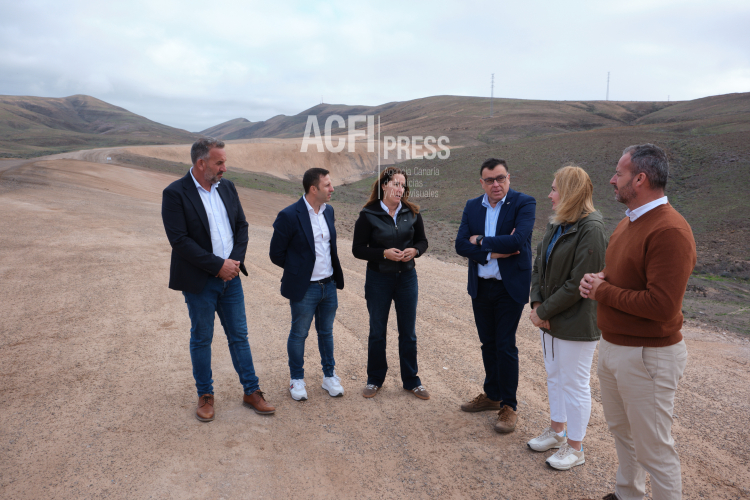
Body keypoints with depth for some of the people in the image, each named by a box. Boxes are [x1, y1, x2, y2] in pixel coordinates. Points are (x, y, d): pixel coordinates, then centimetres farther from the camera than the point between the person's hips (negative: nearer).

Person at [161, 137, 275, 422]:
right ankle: (205, 395, 27)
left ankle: (251, 391, 25)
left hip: (230, 277, 5)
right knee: (201, 339, 11)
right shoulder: (175, 194, -13)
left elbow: (241, 226, 8)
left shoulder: (227, 187, 4)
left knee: (239, 335, 13)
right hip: (199, 281, -5)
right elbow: (179, 240, -19)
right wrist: (218, 265, -18)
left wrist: (236, 260, -8)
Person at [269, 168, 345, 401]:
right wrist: (299, 269, 1)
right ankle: (297, 380, 28)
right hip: (304, 288, -5)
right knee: (299, 335, 10)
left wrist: (334, 272, 12)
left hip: (329, 285, 6)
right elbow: (276, 254, -9)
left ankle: (329, 376, 33)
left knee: (326, 333, 18)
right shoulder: (289, 216, -17)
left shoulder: (328, 211, 4)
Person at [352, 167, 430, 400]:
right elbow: (358, 249, -8)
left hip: (407, 277, 3)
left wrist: (414, 250, -14)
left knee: (408, 332, 10)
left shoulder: (411, 212, 0)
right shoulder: (368, 215, -9)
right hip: (378, 279, -2)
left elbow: (422, 241, 8)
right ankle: (375, 380, 28)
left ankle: (411, 380, 26)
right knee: (377, 331, 11)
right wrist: (384, 253, -22)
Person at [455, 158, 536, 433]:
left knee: (505, 345, -1)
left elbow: (518, 240, -25)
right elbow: (461, 245, -5)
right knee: (488, 344, 16)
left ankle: (509, 406, 13)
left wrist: (481, 241, -14)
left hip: (510, 286, -5)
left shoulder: (524, 203, -10)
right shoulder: (472, 207, 5)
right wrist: (493, 252, -17)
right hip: (480, 286, 5)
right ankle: (492, 395, 33)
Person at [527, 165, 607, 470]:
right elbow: (539, 265, 9)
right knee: (554, 377, 21)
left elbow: (578, 283, -23)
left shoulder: (591, 229, -20)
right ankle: (556, 432, 39)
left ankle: (574, 448, 22)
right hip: (550, 319, 9)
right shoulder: (557, 225, 7)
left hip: (576, 324, -8)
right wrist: (537, 304, -6)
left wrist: (544, 311, -17)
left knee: (574, 384, 5)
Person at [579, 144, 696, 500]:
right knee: (621, 431, 25)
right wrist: (599, 280, -2)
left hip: (647, 356, -10)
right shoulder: (629, 222, 9)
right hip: (612, 347, 10)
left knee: (654, 449, 4)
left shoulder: (670, 232, -23)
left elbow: (662, 305, -29)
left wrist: (603, 292, -18)